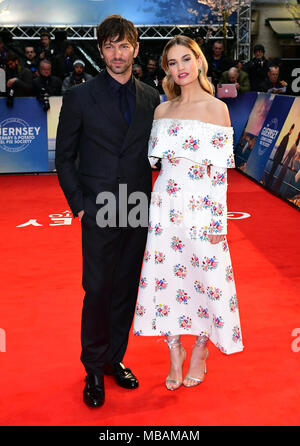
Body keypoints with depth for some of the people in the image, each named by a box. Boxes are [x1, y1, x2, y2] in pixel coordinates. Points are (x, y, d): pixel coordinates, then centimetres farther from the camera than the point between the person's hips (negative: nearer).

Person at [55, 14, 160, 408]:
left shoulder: (151, 99, 7)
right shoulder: (80, 98, -2)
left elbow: (154, 153, 10)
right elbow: (64, 158, 1)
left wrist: (152, 199, 0)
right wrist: (79, 204, -6)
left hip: (138, 212, 3)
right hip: (100, 213, -3)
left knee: (126, 290, 11)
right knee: (98, 291, 0)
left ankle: (115, 359, 28)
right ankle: (94, 369, 18)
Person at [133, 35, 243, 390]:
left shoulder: (216, 108, -4)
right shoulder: (162, 110, 8)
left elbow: (220, 169, -7)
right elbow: (152, 159, 11)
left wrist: (218, 221, -10)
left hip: (201, 205, -4)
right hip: (165, 204, 4)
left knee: (204, 275, 4)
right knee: (165, 275, 6)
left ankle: (199, 352, 26)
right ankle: (174, 355, 23)